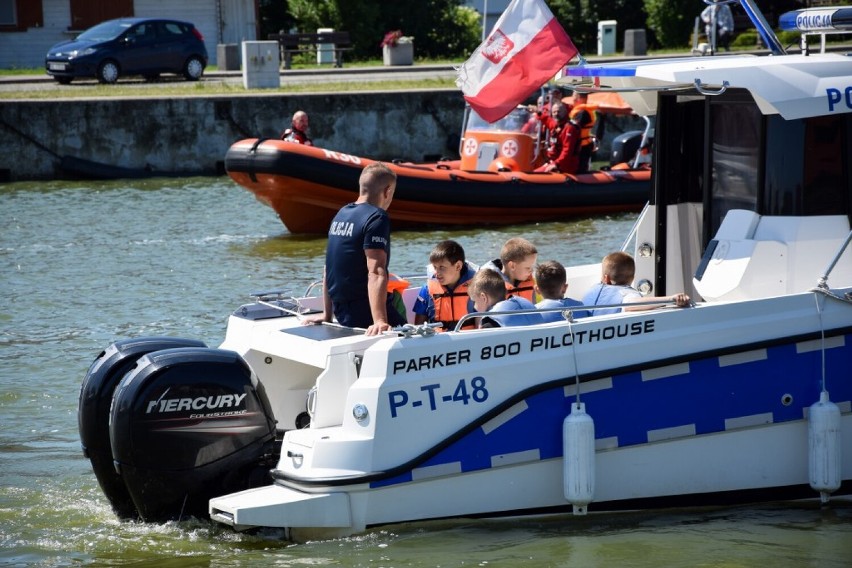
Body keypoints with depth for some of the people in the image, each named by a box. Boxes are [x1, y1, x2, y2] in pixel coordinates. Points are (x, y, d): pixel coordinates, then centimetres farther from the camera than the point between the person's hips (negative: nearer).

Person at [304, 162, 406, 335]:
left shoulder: (341, 214, 13)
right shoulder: (377, 218, -12)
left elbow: (329, 269, 19)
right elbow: (376, 272, -23)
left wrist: (327, 314, 26)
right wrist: (380, 321, -30)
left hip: (341, 313, 9)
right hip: (365, 313, -9)